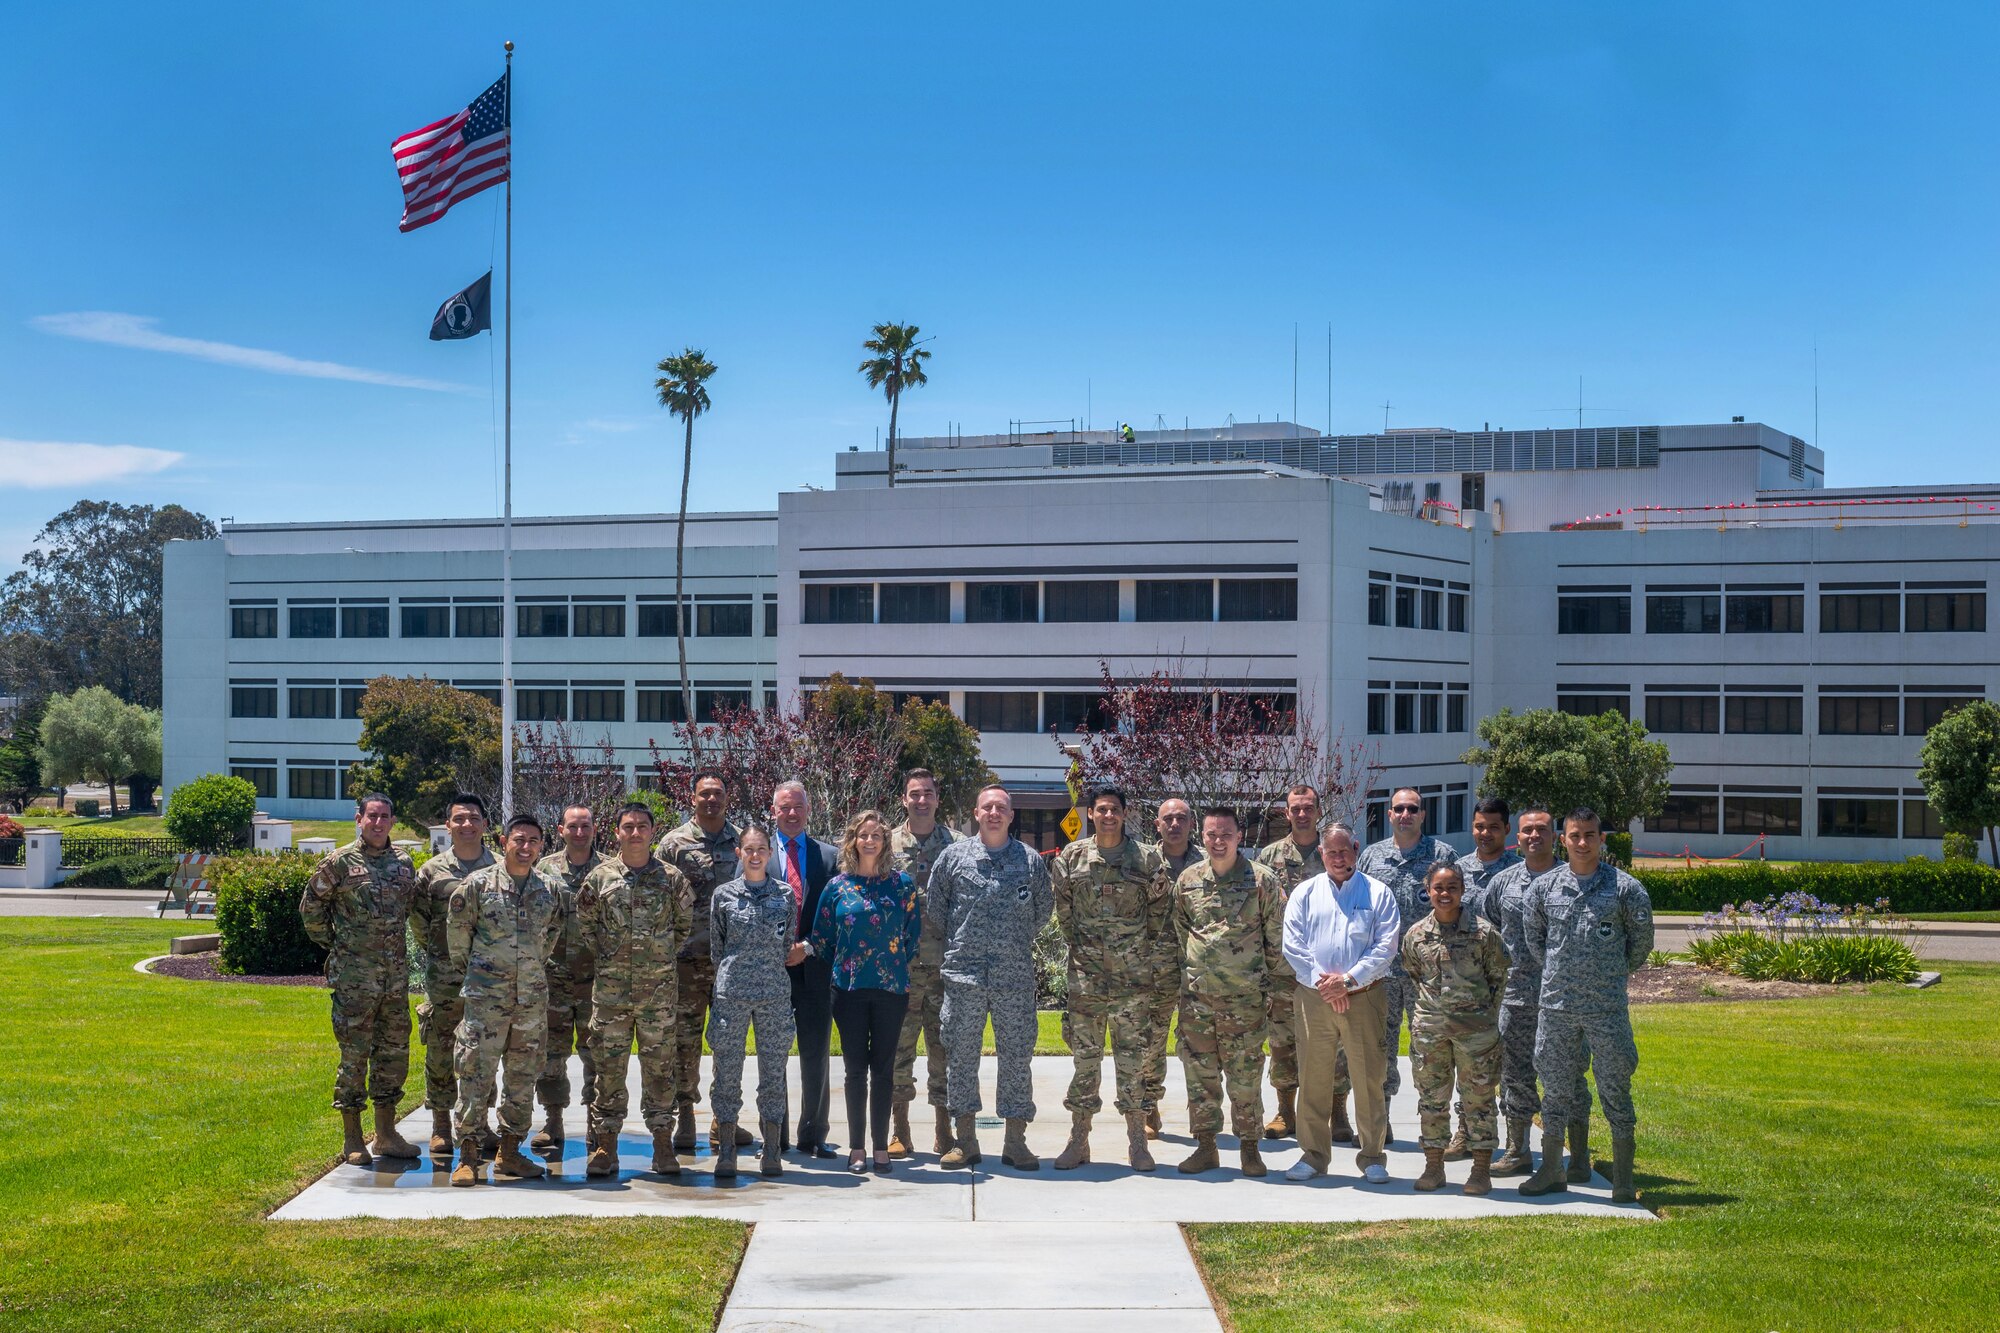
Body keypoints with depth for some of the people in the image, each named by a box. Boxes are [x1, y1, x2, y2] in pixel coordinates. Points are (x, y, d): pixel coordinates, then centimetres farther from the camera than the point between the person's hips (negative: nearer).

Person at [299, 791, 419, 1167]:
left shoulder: (404, 864, 10)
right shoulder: (339, 863, -4)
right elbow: (311, 906, 3)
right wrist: (332, 943, 5)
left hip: (396, 971, 5)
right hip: (354, 973, -5)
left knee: (394, 1051, 9)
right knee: (354, 1053, -2)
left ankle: (386, 1132, 19)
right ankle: (351, 1139, 5)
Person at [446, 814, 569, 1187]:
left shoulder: (552, 889, 6)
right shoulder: (478, 884, -3)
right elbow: (457, 929, 5)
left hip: (533, 998, 4)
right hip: (486, 997, -4)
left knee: (523, 1075, 8)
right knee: (475, 1071, -6)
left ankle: (509, 1152, 17)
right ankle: (468, 1156, -2)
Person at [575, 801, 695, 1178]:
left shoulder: (672, 879, 3)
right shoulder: (599, 878, 3)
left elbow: (684, 923, 14)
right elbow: (585, 924, 12)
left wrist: (664, 957, 10)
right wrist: (605, 957, 8)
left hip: (658, 988, 0)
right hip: (610, 988, 0)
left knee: (659, 1065, 2)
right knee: (608, 1065, 2)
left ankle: (663, 1144, 9)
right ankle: (605, 1145, 8)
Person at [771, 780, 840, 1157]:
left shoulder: (829, 856, 8)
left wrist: (809, 950, -6)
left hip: (814, 968, 0)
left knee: (816, 1056, 4)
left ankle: (813, 1136, 12)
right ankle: (775, 1137, 15)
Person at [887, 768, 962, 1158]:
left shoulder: (956, 844, 5)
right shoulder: (889, 844, 5)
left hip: (944, 963, 0)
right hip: (900, 963, 0)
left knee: (944, 1048, 3)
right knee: (899, 1047, 4)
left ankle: (944, 1131, 11)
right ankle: (900, 1130, 13)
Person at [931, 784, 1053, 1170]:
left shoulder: (1029, 859, 6)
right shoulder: (954, 856, 4)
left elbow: (1044, 906, 17)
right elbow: (935, 902, 11)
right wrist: (948, 948, 11)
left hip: (1015, 974, 0)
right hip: (963, 972, 0)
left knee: (1017, 1055, 1)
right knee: (960, 1054, 3)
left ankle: (1015, 1141, 8)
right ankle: (965, 1138, 12)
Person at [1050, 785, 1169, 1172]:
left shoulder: (1146, 858, 0)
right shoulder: (1072, 857, 4)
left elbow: (1160, 905, 8)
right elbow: (1062, 907, 11)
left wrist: (1144, 945, 9)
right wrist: (1077, 944, 9)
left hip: (1133, 975, -1)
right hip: (1086, 973, 1)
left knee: (1133, 1056, 1)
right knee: (1085, 1055, 4)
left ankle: (1137, 1140, 8)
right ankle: (1078, 1139, 9)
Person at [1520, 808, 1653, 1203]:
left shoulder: (1626, 888, -4)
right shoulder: (1545, 887, 3)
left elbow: (1641, 941, 6)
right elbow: (1532, 935, 17)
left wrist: (1615, 974, 10)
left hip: (1607, 1007, -2)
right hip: (1557, 1006, 3)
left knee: (1615, 1089, 1)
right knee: (1556, 1088, 10)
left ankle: (1623, 1180, 9)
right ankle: (1551, 1170, 20)